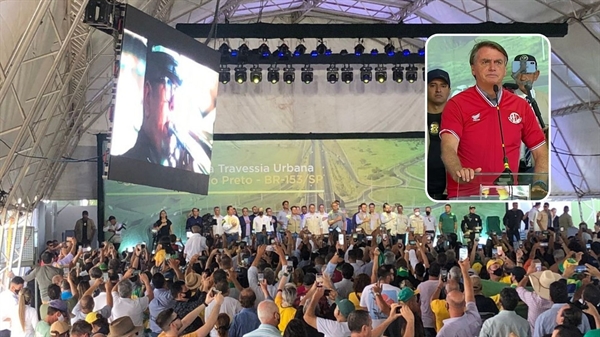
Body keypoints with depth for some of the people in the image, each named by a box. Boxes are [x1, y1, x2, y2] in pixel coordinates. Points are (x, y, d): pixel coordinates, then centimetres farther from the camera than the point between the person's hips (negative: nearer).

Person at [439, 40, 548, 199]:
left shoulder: (521, 106, 12)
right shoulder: (456, 105, 0)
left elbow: (541, 153, 14)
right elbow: (448, 149, -14)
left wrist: (539, 186, -3)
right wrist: (459, 172, -34)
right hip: (466, 195, -4)